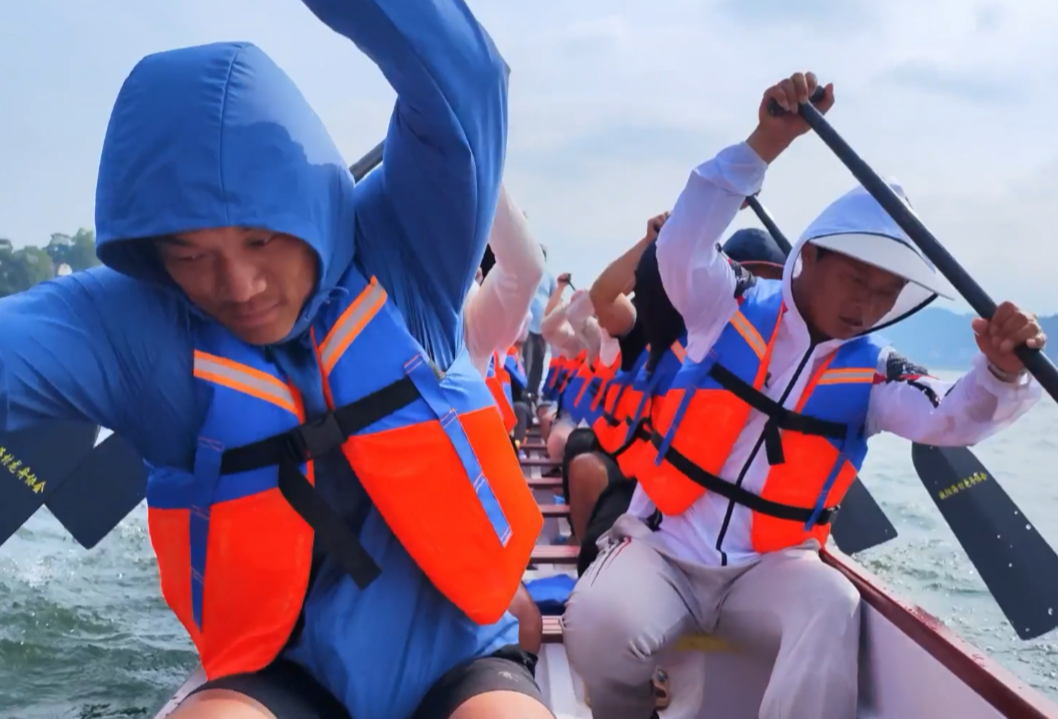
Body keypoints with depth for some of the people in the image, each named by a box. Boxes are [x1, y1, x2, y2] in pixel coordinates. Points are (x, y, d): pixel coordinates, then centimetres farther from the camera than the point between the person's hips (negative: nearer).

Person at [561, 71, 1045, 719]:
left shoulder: (872, 373, 4)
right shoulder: (733, 311, 0)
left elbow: (950, 419, -12)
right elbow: (682, 247, -19)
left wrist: (1003, 372, -34)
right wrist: (765, 143, -27)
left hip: (767, 568, 1)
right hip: (661, 547, -1)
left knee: (832, 609, -32)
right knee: (602, 624, -29)